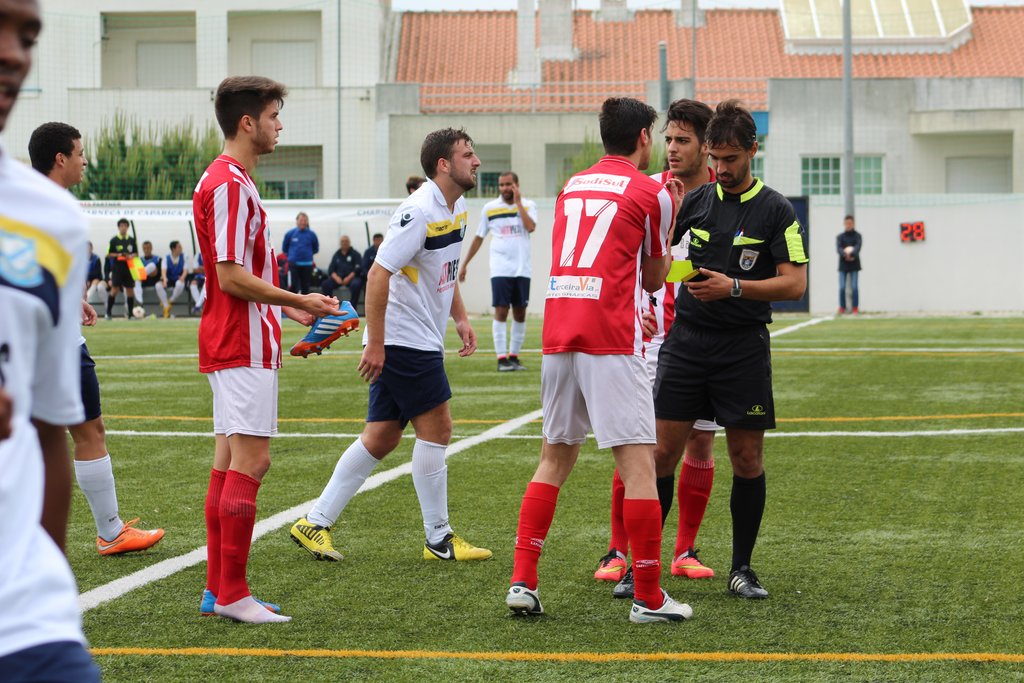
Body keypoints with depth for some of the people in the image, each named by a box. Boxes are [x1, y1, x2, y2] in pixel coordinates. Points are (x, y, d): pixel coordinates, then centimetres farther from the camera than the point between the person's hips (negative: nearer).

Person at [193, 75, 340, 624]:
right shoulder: (229, 185, -16)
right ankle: (231, 593, -9)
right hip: (243, 346, -11)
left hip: (236, 344, 11)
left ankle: (218, 587, 13)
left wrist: (287, 308, 21)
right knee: (250, 460, -11)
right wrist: (298, 300, -16)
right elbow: (232, 276, -20)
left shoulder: (229, 181, 18)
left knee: (230, 461, 10)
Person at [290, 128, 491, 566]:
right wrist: (375, 344, -22)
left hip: (423, 340, 9)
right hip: (402, 338, -9)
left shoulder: (457, 209, 11)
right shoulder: (418, 212, -19)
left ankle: (315, 523, 13)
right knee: (436, 428, -4)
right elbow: (378, 274, -21)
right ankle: (438, 539, 5)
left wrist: (460, 318, 17)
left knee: (381, 439, 8)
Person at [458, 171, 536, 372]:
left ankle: (514, 356, 15)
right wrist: (464, 264, 12)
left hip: (522, 269, 1)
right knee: (501, 312, -8)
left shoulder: (528, 205, 4)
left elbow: (530, 227, -16)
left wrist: (518, 202, -11)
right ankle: (502, 359, -7)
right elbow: (479, 237, 13)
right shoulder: (489, 208, 6)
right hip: (500, 269, -1)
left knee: (520, 313, 5)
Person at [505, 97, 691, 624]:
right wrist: (670, 219, 22)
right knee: (639, 462, -3)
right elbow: (654, 280, 12)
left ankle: (522, 581, 10)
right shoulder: (651, 194, 1)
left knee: (554, 458, 15)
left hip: (557, 338, 6)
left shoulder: (572, 186, 18)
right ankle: (648, 598, -3)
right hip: (611, 343, -6)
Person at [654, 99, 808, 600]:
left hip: (744, 347, -2)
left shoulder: (775, 210, -2)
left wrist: (734, 287, -20)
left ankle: (741, 569, 14)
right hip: (687, 338, 2)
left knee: (747, 458, 1)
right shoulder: (696, 200, 8)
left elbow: (794, 283, -10)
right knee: (662, 449, -3)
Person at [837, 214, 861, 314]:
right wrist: (845, 255, -28)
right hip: (843, 265, 1)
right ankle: (842, 308, 5)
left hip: (854, 265, -1)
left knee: (854, 287, -6)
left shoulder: (857, 235, 4)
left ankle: (855, 308, 0)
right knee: (842, 287, -3)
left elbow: (858, 247, -12)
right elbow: (838, 248, -8)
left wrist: (851, 254, -31)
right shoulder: (840, 236, 8)